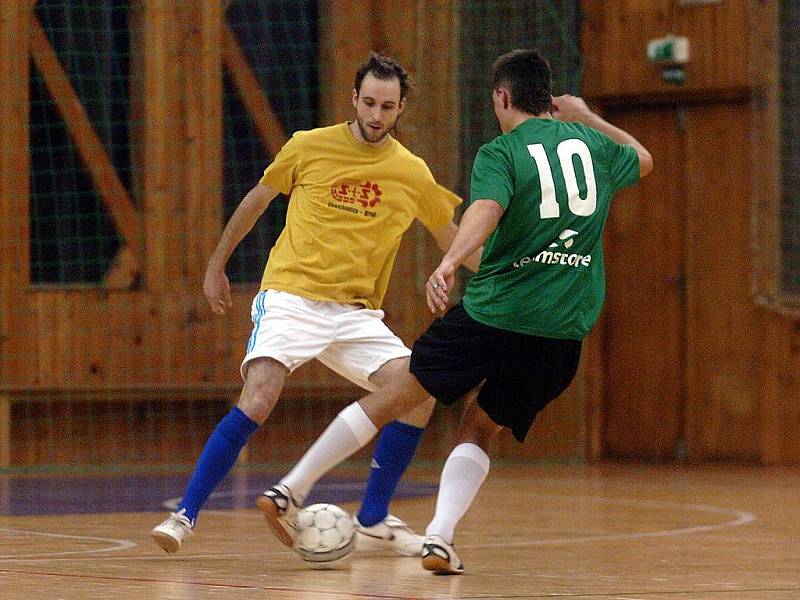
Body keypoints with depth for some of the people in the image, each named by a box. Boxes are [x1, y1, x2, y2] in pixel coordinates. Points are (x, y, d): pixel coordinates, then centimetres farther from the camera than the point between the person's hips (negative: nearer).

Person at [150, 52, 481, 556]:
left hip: (356, 313, 3)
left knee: (419, 393, -14)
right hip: (291, 296, -3)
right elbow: (256, 201, 14)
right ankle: (185, 515, -15)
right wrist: (217, 265, 20)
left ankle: (373, 521, 2)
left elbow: (454, 241, 17)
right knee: (258, 399, -25)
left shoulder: (412, 174, 4)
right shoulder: (309, 147, -1)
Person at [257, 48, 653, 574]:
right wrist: (589, 118, 41)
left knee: (400, 396, 10)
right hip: (565, 329, 4)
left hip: (493, 310, -4)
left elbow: (485, 209, -26)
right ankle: (440, 539, -6)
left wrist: (449, 263, -41)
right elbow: (643, 160, 34)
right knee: (480, 431, 16)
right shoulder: (592, 143, 12)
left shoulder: (500, 154, -4)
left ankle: (291, 489, 13)